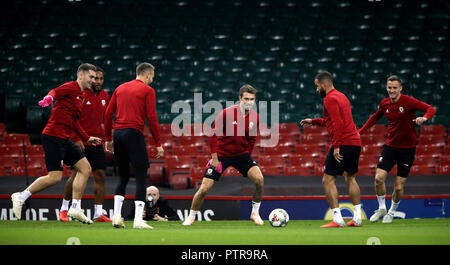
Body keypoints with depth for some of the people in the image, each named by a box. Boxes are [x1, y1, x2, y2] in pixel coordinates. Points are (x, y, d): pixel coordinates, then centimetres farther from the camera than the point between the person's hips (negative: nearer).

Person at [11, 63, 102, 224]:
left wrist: (87, 138, 31)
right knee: (55, 177, -13)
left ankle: (75, 209, 6)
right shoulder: (70, 87, -8)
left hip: (64, 139, 10)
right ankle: (20, 197, 2)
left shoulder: (80, 95, 20)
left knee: (85, 168, 4)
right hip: (53, 137, -10)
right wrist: (49, 98, -51)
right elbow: (55, 93, -29)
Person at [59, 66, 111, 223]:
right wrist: (76, 139, -17)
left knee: (100, 175, 0)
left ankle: (98, 214, 4)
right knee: (76, 174, -5)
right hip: (80, 142, -6)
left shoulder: (105, 96, 9)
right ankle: (64, 209, 10)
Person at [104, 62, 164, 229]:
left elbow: (108, 113, 14)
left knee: (123, 177, 16)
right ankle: (138, 220, -12)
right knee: (141, 177, -4)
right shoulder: (147, 90, 0)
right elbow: (152, 118, -7)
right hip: (134, 134, -6)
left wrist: (108, 138, 20)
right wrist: (158, 144, -3)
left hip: (118, 134, 6)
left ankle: (117, 216, 8)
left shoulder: (121, 88, 17)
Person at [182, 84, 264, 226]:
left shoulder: (255, 118, -4)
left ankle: (255, 213, 0)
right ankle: (191, 217, 15)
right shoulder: (227, 113, -17)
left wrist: (247, 156, 9)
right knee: (204, 188, -8)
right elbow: (213, 134, -12)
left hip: (241, 154, 3)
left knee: (259, 179, -19)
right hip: (221, 154, -3)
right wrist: (214, 158, -12)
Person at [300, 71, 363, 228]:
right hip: (355, 143, 10)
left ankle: (337, 220, -13)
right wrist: (313, 122, 32)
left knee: (328, 180, -6)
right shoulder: (341, 96, 20)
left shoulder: (330, 99, -10)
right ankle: (357, 218, 18)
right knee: (350, 178, 21)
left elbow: (337, 123, -20)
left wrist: (336, 146, -21)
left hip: (343, 143, -10)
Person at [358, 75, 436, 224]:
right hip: (390, 146, 4)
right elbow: (375, 117, 21)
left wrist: (424, 118, -41)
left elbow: (431, 109, -20)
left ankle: (392, 212, 22)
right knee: (379, 178, -11)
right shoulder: (385, 103, 1)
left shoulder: (408, 102, -15)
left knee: (399, 187, -3)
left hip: (407, 148, -4)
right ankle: (381, 208, 12)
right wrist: (361, 131, 17)